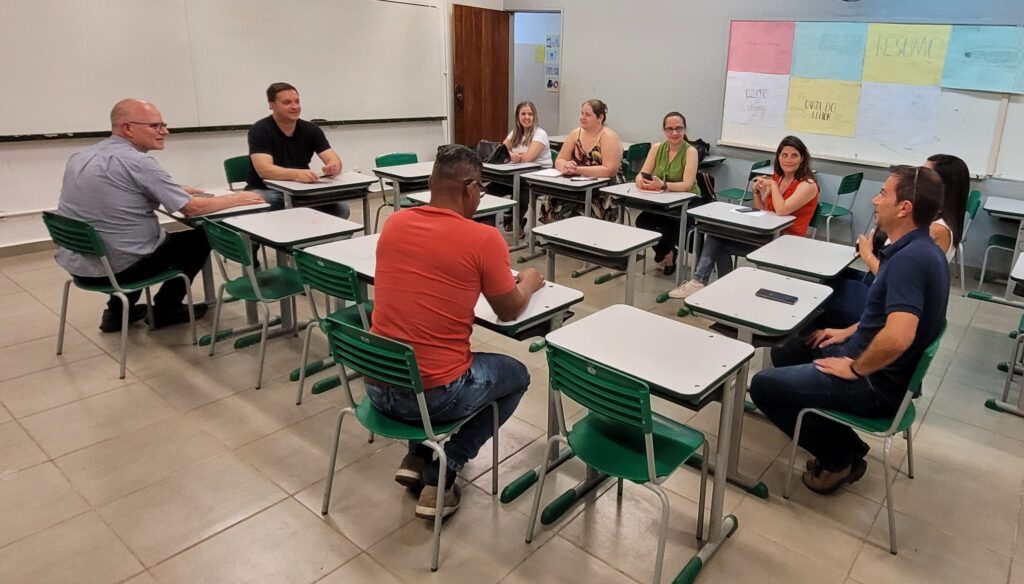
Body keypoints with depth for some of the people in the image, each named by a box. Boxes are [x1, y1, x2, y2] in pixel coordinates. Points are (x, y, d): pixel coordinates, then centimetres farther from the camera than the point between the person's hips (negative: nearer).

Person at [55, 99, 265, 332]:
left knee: (165, 236, 32)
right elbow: (191, 208, -16)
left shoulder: (80, 158, 7)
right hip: (117, 267, -8)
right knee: (200, 238, 11)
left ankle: (118, 310, 28)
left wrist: (176, 191, 22)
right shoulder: (137, 162, -19)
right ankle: (164, 310, 20)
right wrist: (236, 199, -1)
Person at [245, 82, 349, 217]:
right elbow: (264, 169, -28)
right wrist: (297, 174, -46)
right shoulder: (260, 130, -13)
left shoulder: (311, 129, 1)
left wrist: (333, 167, -35)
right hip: (266, 191, -4)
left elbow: (334, 160, -8)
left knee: (341, 209, -18)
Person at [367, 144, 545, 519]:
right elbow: (509, 312, 0)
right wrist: (528, 282, 20)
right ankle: (439, 477, 13)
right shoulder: (484, 239, -13)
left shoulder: (394, 223, 3)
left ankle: (417, 457, 24)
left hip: (377, 385, 6)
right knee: (516, 376, 23)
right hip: (435, 395, -6)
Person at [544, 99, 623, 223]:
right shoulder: (576, 134, 9)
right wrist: (565, 166, -18)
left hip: (604, 193, -5)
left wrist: (577, 169, -22)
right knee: (548, 202, -22)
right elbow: (559, 161, 7)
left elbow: (609, 170, -19)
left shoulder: (609, 137, -8)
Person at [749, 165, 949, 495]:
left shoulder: (910, 258, -28)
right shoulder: (919, 249, 5)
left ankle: (839, 458, 9)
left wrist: (855, 369, -22)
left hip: (878, 383, -10)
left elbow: (897, 338, -37)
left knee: (764, 386, -9)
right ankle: (845, 447, 21)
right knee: (785, 352, 21)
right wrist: (849, 332, 14)